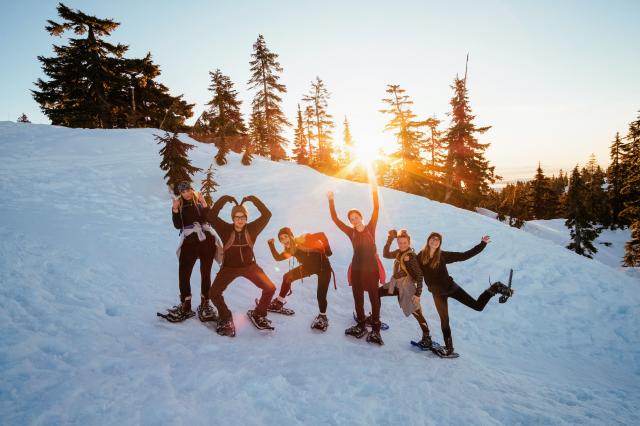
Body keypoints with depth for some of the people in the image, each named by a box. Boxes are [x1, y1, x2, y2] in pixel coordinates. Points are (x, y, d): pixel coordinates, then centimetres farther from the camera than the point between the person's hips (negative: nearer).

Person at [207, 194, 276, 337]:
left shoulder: (251, 229, -11)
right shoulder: (226, 229, -15)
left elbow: (267, 215, -18)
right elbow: (212, 216, -27)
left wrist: (253, 200, -23)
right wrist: (224, 199, -29)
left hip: (249, 266, 1)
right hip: (229, 267, -1)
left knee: (270, 288, -7)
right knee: (214, 293, -15)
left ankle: (258, 314, 18)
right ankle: (225, 318, 13)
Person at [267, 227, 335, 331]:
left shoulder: (303, 240, -28)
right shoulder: (290, 249, -5)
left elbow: (321, 235, -30)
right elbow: (277, 257, -3)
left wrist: (327, 250, -30)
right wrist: (271, 245, -11)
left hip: (323, 266, -7)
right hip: (309, 266, 7)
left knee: (321, 295, -13)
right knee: (287, 277, -1)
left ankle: (323, 317, 15)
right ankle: (278, 303, 15)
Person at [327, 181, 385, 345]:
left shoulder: (370, 228, 0)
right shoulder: (351, 232, 5)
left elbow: (376, 210, -9)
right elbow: (335, 219, 1)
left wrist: (374, 192, -18)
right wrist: (331, 202, -4)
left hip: (371, 268, -3)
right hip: (356, 268, 3)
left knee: (374, 297, 0)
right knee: (358, 297, 10)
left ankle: (375, 329, 7)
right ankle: (361, 325, 24)